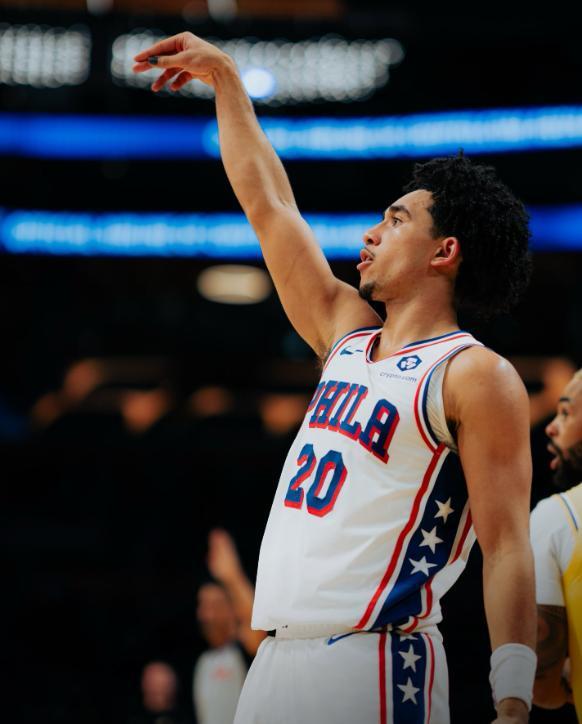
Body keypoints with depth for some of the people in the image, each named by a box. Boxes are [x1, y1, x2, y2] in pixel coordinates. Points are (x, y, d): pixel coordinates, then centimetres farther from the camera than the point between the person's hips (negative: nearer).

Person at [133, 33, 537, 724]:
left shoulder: (477, 376, -6)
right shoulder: (347, 336, 16)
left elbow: (506, 548, -12)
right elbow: (269, 205, 24)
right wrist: (223, 77, 28)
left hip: (373, 667, -7)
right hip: (275, 660, 7)